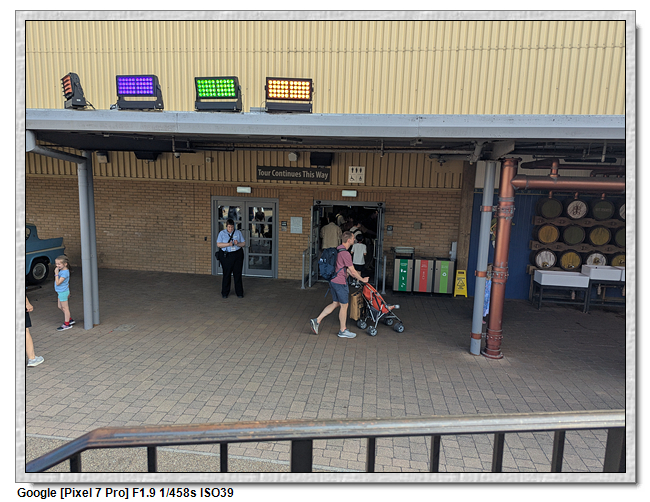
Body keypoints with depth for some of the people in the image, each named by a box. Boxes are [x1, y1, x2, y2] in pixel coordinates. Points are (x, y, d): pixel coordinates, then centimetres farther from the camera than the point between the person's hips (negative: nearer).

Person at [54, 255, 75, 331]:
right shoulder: (63, 270, 6)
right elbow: (67, 282, 15)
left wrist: (56, 273, -26)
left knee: (65, 308, 1)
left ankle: (66, 324, 12)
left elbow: (58, 283, -26)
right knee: (60, 307, 21)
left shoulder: (64, 273, -24)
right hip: (61, 292, 10)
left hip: (63, 292, -10)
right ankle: (70, 319, 32)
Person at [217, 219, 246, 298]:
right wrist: (228, 244, -19)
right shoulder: (222, 233, 3)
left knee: (238, 274, 3)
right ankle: (225, 293, 14)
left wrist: (238, 244, -15)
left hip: (238, 255, 1)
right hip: (227, 255, -1)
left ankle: (239, 293, 11)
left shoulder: (238, 233, 7)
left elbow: (244, 243, 6)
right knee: (226, 274, 1)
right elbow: (218, 244, -6)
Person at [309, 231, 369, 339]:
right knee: (344, 306, 5)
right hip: (340, 282, -9)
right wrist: (362, 279, -3)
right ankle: (343, 331, 18)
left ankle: (317, 320, 14)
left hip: (333, 280, 9)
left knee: (335, 304, 18)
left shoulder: (338, 249, 11)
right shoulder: (345, 253, -20)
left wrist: (355, 276, 23)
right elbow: (352, 271, -16)